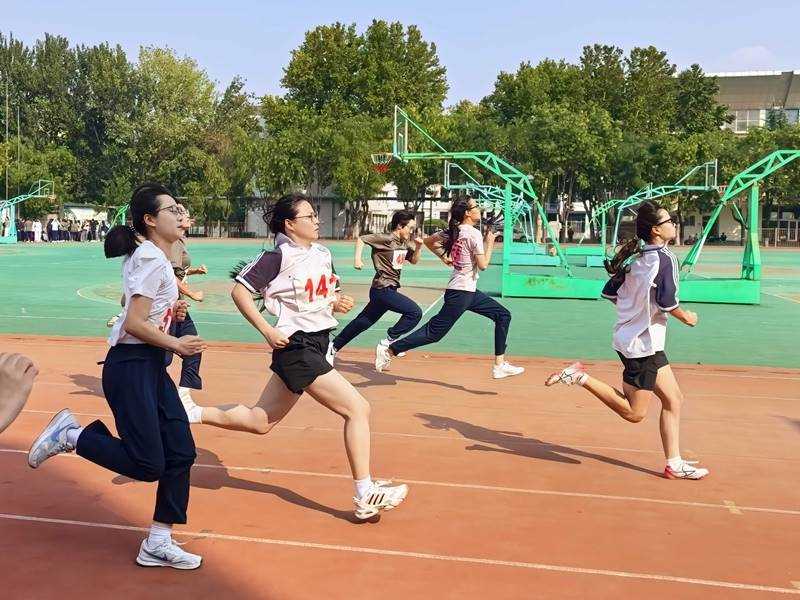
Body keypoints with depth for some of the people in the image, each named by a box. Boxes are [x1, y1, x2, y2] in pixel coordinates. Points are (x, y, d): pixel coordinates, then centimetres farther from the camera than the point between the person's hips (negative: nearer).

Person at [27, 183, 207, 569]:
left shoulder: (145, 256, 14)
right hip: (130, 368, -10)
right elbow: (134, 324, -20)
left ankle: (158, 543, 12)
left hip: (151, 368, 10)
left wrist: (169, 311, 12)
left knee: (181, 452, 4)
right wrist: (177, 345, -11)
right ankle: (70, 435, 8)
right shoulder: (154, 261, -15)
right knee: (148, 464, -9)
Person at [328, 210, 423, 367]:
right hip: (383, 289, -9)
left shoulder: (406, 243, 11)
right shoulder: (386, 239, -13)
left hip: (389, 290, 9)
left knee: (363, 322, 15)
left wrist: (418, 248, 4)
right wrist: (357, 259, -20)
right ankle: (388, 342, -7)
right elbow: (361, 239, -11)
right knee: (415, 312, -15)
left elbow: (414, 261, 21)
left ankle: (334, 347, 25)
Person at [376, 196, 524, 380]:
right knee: (435, 332, -6)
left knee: (503, 316, 11)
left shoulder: (453, 231, 10)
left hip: (469, 291, 10)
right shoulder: (473, 233, -15)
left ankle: (499, 365, 11)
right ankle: (389, 351, 1)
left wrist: (445, 257, 18)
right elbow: (483, 265, -16)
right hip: (461, 292, -10)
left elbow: (428, 241, 17)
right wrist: (489, 242, -3)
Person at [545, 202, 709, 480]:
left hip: (630, 334, 9)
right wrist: (686, 317, -2)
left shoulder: (635, 257, 8)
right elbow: (667, 301, -21)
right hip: (642, 342, -9)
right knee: (634, 413, 1)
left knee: (673, 399, 13)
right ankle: (581, 377, -3)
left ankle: (674, 465, 17)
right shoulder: (664, 258, -15)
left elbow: (609, 292, 12)